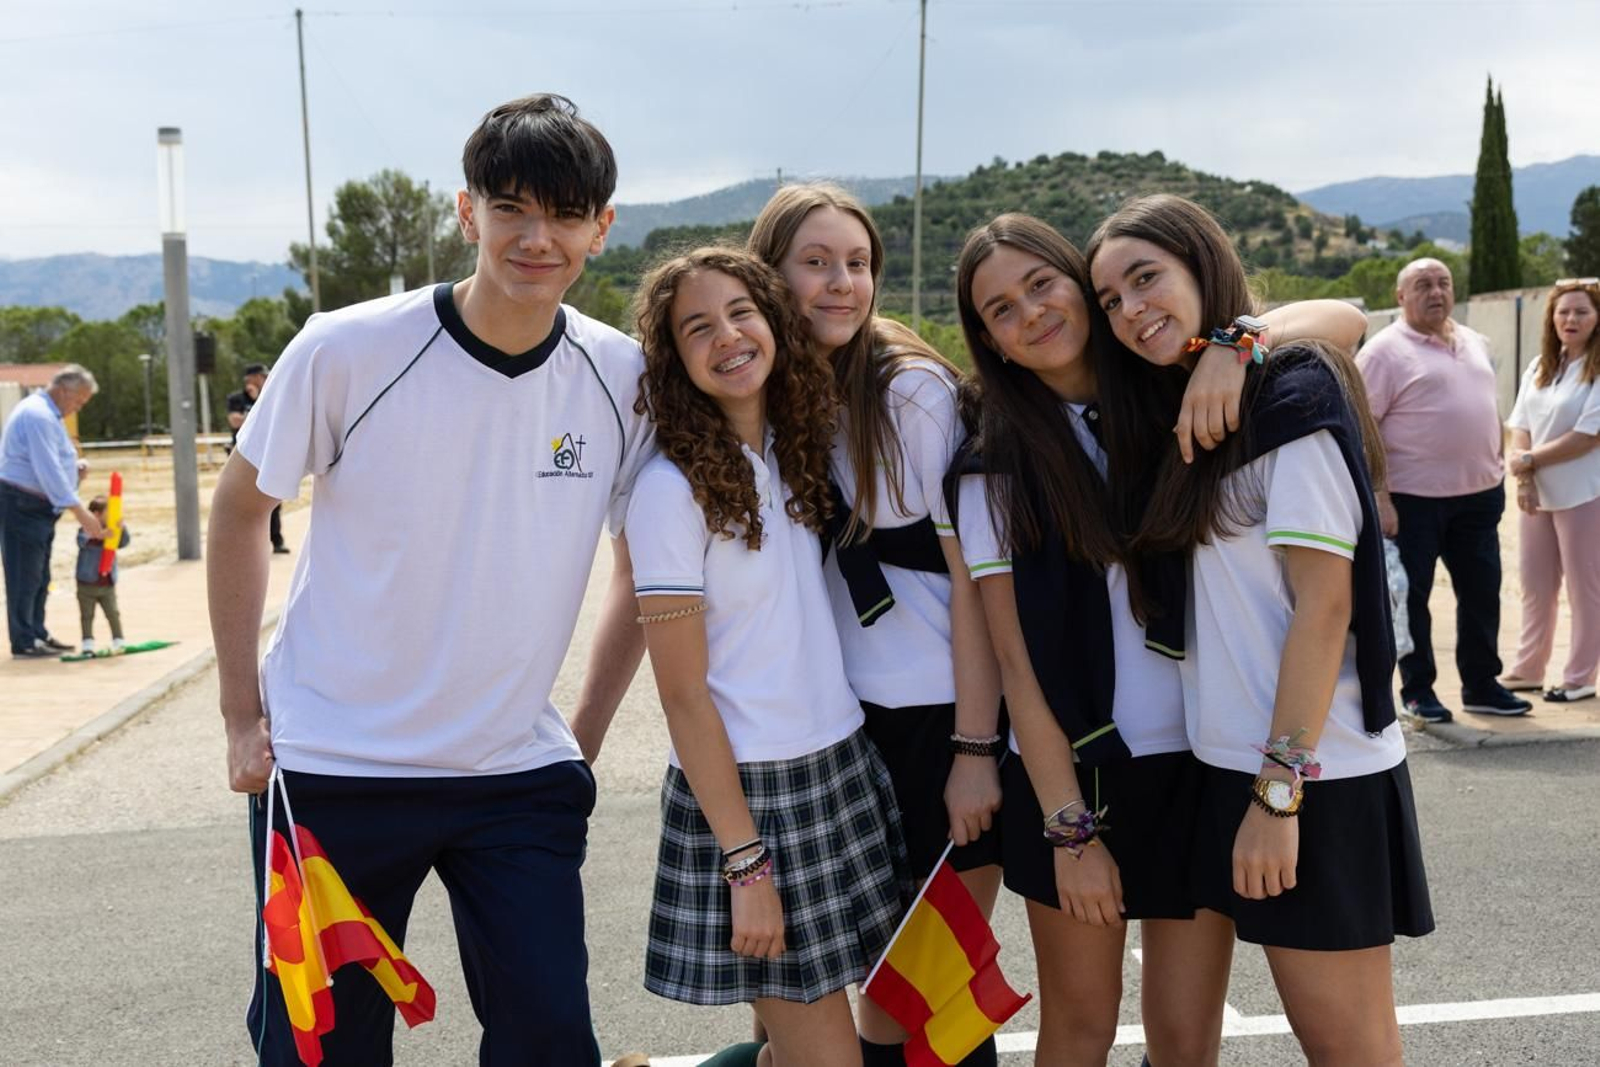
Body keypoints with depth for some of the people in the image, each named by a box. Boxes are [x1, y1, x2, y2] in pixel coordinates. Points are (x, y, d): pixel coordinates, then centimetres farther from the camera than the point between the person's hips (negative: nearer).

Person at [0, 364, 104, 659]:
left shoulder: (47, 414, 16)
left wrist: (73, 469, 3)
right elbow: (48, 470, -25)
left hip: (36, 508, 11)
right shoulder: (37, 415, -17)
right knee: (24, 576, -6)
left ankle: (37, 635, 22)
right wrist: (80, 512, -27)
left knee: (39, 578, 14)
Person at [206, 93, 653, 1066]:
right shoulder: (348, 351, -13)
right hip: (332, 769, -1)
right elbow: (240, 512, 0)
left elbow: (642, 570, 8)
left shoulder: (625, 381, -6)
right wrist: (243, 715, 0)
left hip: (518, 774, 2)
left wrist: (587, 732, 6)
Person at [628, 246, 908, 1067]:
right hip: (743, 786, -6)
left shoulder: (794, 452, 5)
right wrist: (746, 864, -14)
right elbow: (683, 696, -13)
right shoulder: (672, 488, -14)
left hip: (843, 768, 6)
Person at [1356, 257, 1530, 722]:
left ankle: (1481, 685, 24)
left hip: (1479, 493, 7)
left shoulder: (1476, 343, 13)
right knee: (1411, 596, 3)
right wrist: (1379, 498, -19)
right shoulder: (1384, 351, -10)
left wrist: (1497, 471, 15)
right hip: (1414, 498, -7)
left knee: (1482, 592, 12)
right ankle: (1418, 691, 15)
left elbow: (1486, 410, 22)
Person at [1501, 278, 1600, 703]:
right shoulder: (1540, 368, 10)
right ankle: (1528, 670, 24)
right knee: (1535, 587, 13)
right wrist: (1523, 478, -9)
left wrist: (1529, 460, -11)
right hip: (1537, 493, 6)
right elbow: (1520, 428, 6)